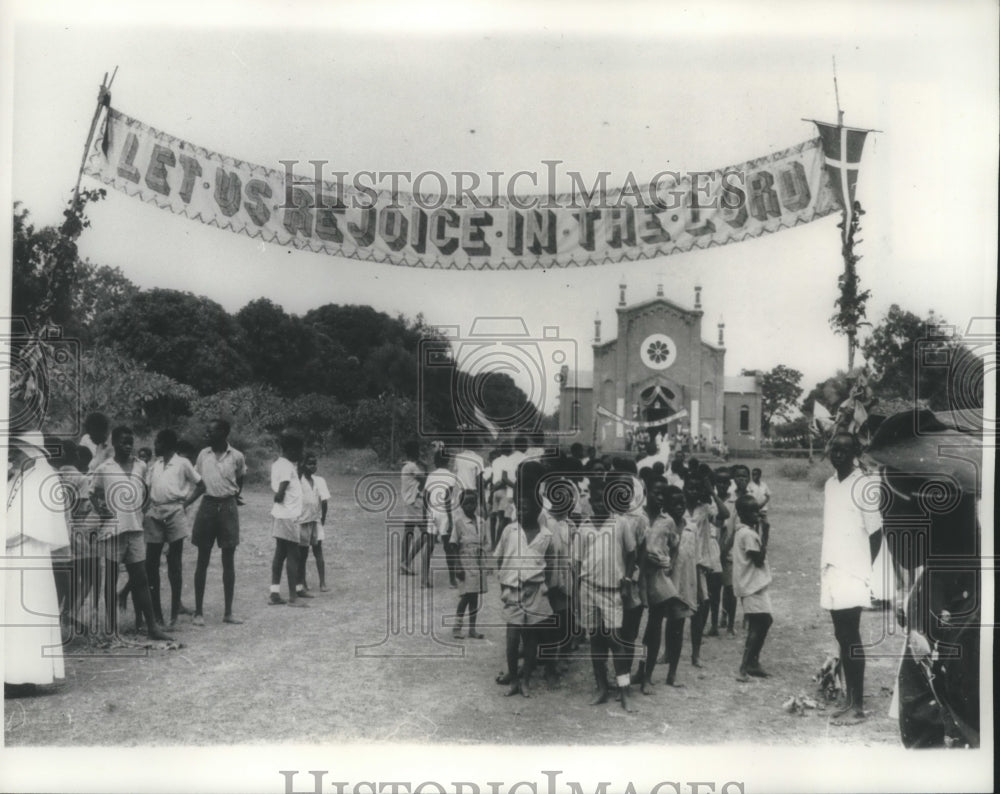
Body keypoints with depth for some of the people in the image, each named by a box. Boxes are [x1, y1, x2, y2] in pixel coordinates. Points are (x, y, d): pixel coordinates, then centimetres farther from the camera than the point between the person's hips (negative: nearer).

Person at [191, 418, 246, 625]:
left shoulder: (237, 457, -2)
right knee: (202, 560, 2)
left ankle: (228, 612, 9)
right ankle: (198, 611, 9)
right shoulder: (203, 455, 3)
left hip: (228, 507, -1)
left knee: (229, 561, 2)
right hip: (207, 505, 1)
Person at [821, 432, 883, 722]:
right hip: (831, 571, 7)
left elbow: (876, 533, -8)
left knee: (851, 636, -6)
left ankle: (859, 703, 0)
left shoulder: (863, 485, -9)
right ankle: (849, 698, 16)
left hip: (852, 573, -7)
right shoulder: (829, 484, 12)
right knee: (841, 636, 10)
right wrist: (823, 566, 13)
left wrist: (864, 569, -6)